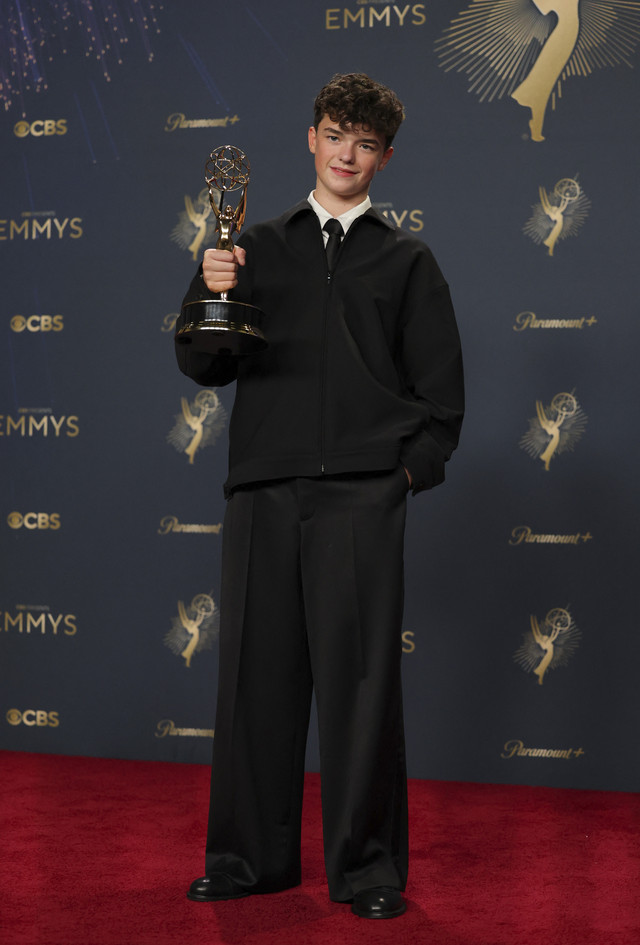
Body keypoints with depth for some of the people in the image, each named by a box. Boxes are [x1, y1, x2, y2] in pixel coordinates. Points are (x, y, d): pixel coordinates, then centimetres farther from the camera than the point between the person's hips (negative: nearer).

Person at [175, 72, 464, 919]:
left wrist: (411, 469, -2)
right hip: (264, 493, 2)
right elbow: (204, 366, 11)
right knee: (257, 672, 4)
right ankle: (251, 856, 17)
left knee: (360, 677, -3)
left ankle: (368, 868, 7)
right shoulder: (259, 248, 17)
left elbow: (442, 388, 11)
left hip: (362, 496, -2)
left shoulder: (405, 260, 13)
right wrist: (210, 293, -6)